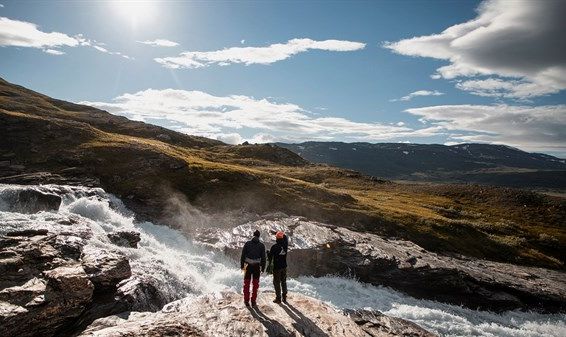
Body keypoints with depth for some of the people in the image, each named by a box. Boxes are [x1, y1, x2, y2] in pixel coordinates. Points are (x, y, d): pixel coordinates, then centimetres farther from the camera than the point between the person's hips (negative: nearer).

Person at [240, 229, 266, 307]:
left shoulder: (247, 243, 0)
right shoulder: (261, 245, 0)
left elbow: (243, 255, 0)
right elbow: (263, 257, 1)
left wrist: (242, 265, 6)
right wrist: (263, 268, 7)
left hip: (248, 265, 0)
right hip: (256, 266, 0)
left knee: (246, 283, 12)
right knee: (255, 284, 11)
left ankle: (246, 300, 15)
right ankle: (253, 301, 12)